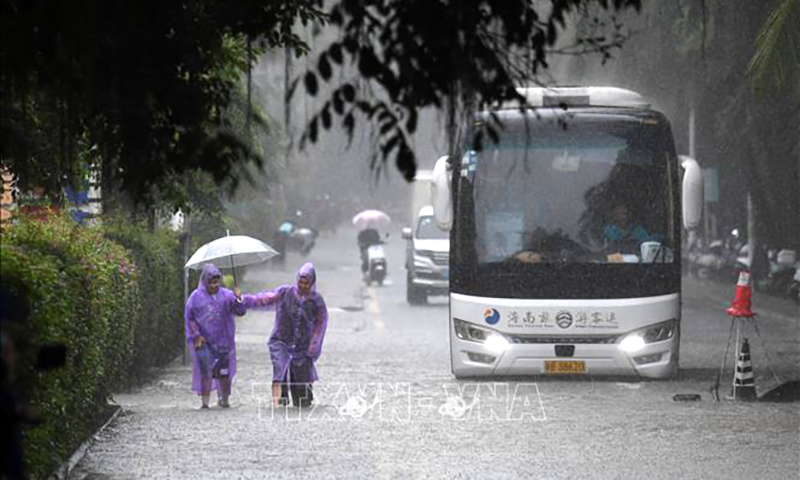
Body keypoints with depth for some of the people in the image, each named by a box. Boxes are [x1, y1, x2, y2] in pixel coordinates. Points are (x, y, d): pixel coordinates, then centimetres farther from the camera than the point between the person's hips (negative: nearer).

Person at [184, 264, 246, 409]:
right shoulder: (196, 297, 2)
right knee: (206, 371, -9)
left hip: (222, 341, 1)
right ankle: (205, 401, -6)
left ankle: (224, 399, 16)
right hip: (203, 341, -1)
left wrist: (238, 300, -22)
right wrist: (196, 336, -4)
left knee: (224, 372, 2)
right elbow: (189, 318, 5)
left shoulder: (226, 295, 5)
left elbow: (240, 311, -2)